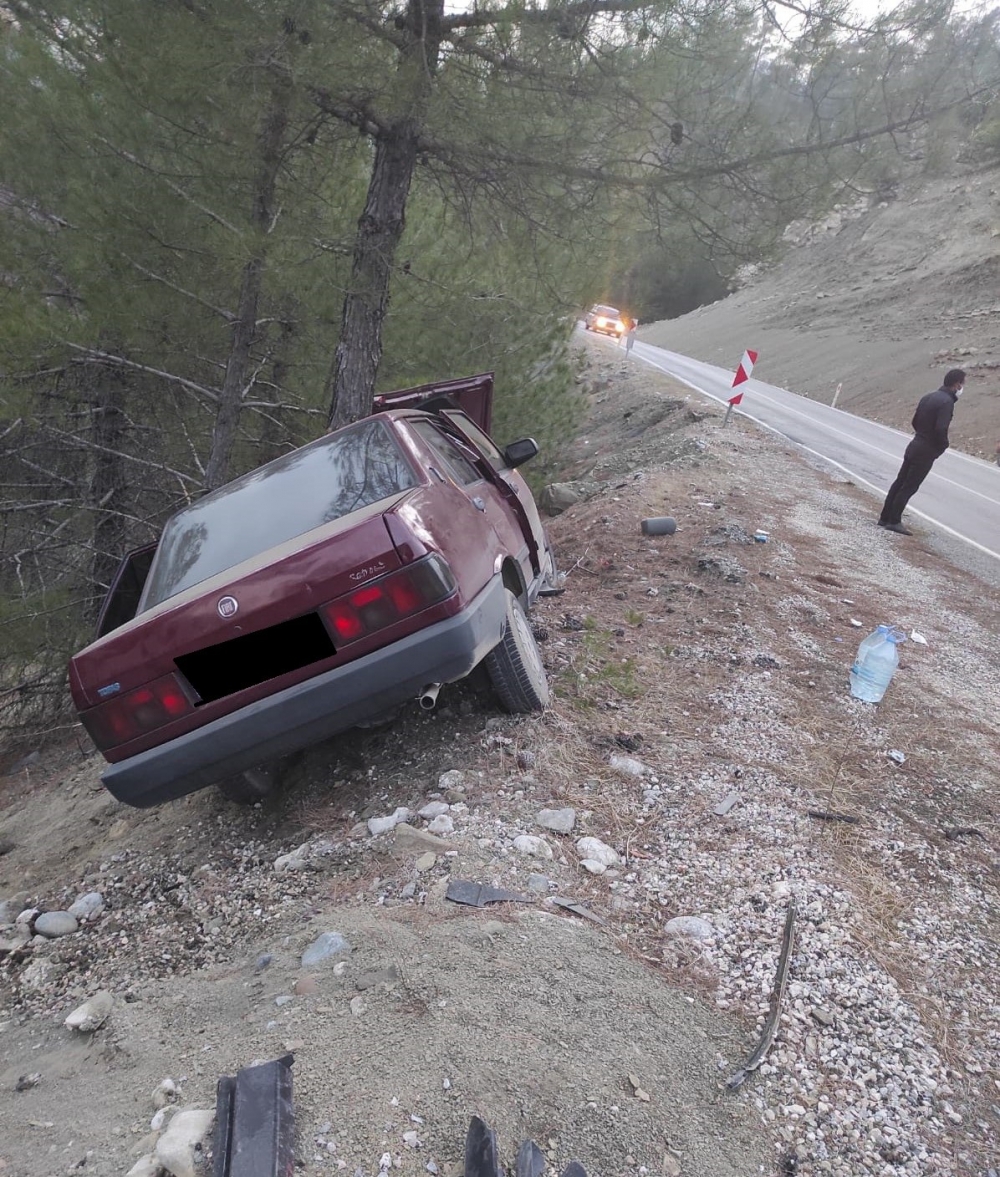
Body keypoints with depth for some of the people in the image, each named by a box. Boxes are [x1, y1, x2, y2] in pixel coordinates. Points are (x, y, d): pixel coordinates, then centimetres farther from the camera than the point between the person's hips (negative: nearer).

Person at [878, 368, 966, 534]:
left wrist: (924, 437, 13)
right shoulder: (947, 402, -17)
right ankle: (894, 521, 0)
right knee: (909, 487, -3)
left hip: (914, 446, 9)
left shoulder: (928, 397, 10)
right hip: (926, 452, -9)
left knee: (900, 483, 11)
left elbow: (915, 422, 15)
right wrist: (943, 446, -9)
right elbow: (941, 429, -25)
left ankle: (885, 517, 16)